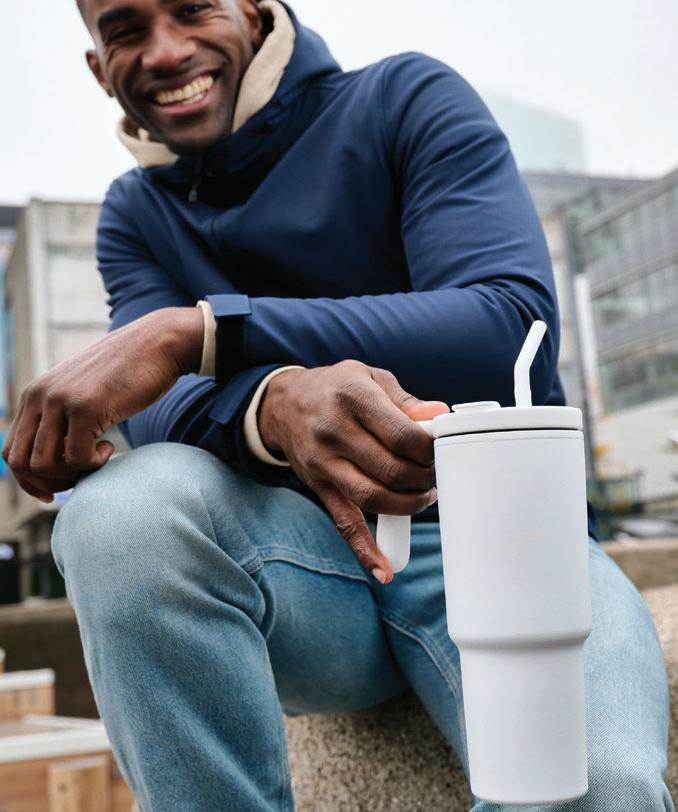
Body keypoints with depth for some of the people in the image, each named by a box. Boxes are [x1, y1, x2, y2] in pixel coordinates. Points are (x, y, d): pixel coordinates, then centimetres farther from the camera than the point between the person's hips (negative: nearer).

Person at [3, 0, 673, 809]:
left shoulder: (406, 100, 0)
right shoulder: (136, 214, 12)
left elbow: (515, 328, -17)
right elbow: (158, 413, -6)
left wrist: (194, 331, -23)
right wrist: (276, 404, -32)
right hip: (304, 548, 3)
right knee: (119, 508, -29)